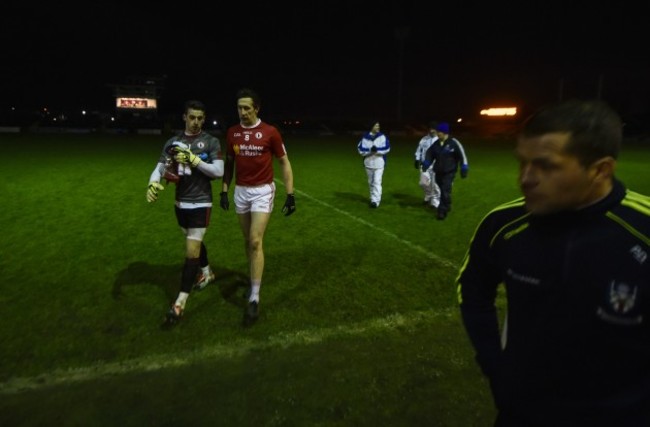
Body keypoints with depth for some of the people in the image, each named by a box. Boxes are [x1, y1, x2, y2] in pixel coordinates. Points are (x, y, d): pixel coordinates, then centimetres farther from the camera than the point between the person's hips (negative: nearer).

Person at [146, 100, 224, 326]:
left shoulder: (211, 142, -6)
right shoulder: (173, 142, 5)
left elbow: (218, 171, -13)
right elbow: (160, 167, -2)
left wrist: (194, 159, -22)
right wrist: (153, 183, -23)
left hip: (200, 203, -5)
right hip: (181, 203, 5)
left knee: (192, 250, -7)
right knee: (194, 242, 23)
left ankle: (180, 302, -3)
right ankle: (207, 273, 49)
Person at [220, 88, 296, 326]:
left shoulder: (270, 132, -9)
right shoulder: (232, 133, 3)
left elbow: (284, 164, -3)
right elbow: (229, 163, 14)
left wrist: (290, 195, -7)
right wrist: (224, 191, 10)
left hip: (263, 191, -4)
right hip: (240, 191, 5)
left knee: (256, 242, -11)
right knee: (248, 241, 13)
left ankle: (254, 299, -6)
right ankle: (254, 281, 33)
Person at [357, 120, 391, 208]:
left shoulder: (382, 136, -3)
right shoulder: (365, 137, -2)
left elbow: (387, 148, -10)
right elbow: (360, 149, -7)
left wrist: (377, 150, -21)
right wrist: (370, 150, -20)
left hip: (379, 163, -3)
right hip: (368, 163, 3)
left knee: (377, 182, -11)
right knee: (371, 182, 14)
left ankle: (375, 201, -12)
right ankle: (374, 198, 30)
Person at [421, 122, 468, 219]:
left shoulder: (453, 143, -13)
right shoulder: (436, 144, 3)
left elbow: (462, 155, -9)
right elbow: (430, 154, 11)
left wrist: (464, 169, -10)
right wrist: (426, 164, -7)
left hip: (449, 172, -5)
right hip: (438, 172, 5)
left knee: (445, 192, -11)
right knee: (443, 191, 16)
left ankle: (442, 211, -7)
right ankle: (447, 206, 35)